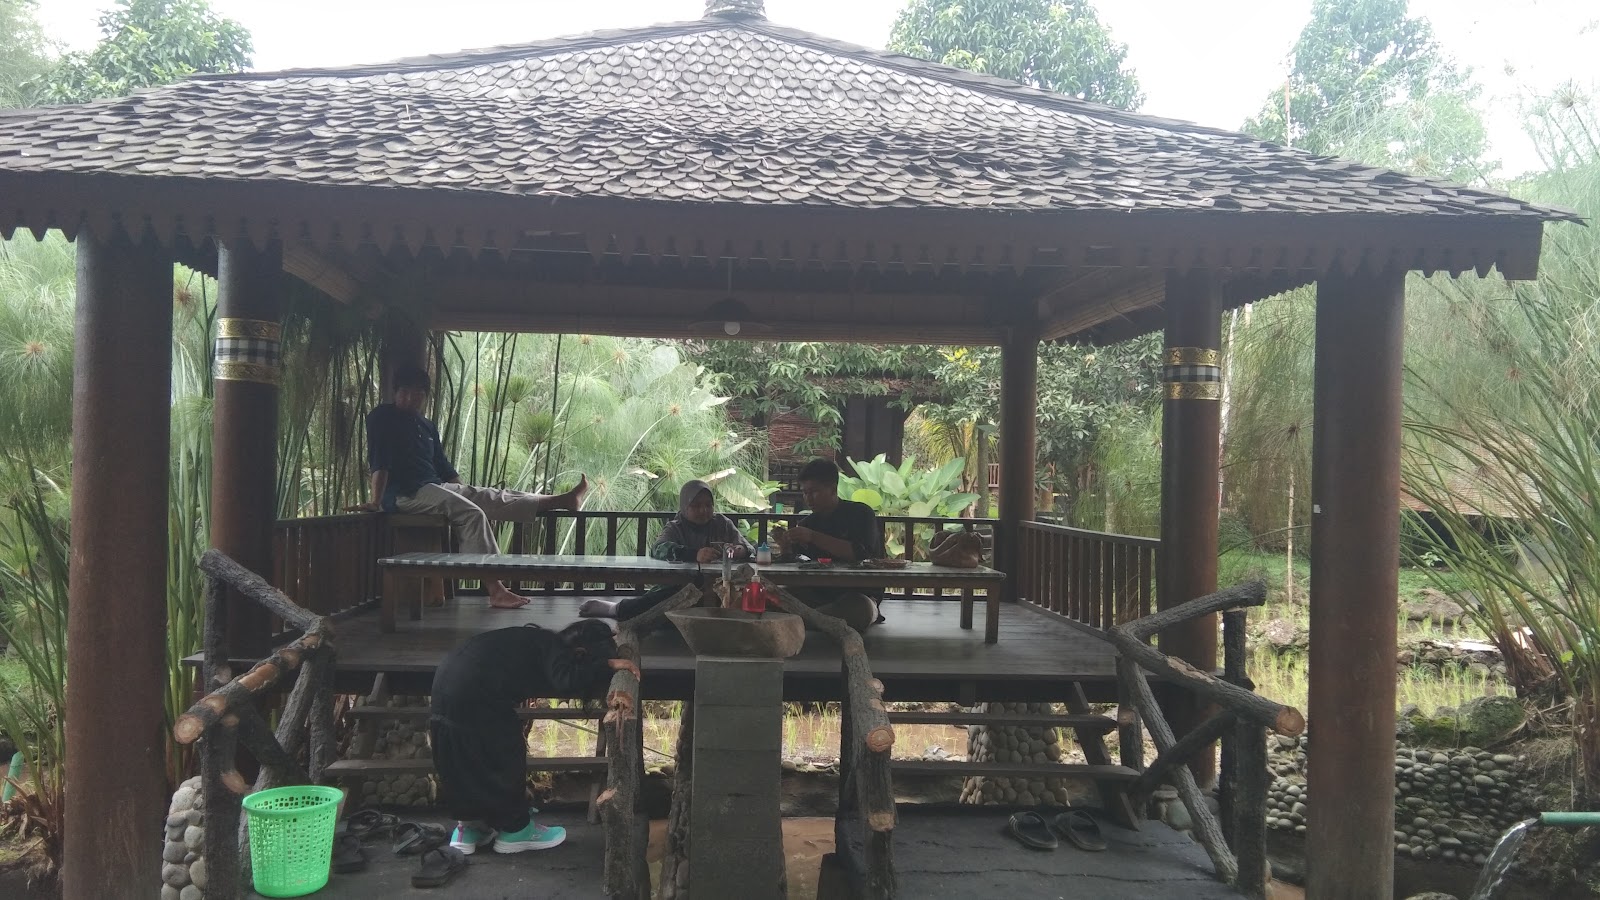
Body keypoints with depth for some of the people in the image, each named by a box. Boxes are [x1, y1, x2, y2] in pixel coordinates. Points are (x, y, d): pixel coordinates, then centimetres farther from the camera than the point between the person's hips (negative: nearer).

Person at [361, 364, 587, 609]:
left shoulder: (427, 426, 21)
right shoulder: (381, 418, -1)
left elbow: (445, 468, 25)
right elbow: (379, 462, -13)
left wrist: (466, 493, 22)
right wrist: (376, 502, -22)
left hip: (436, 487, 8)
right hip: (406, 494, -8)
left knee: (495, 498, 2)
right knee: (471, 514, -27)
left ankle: (565, 500, 4)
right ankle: (495, 589, -37)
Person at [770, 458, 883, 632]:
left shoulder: (860, 513, 0)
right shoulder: (807, 523, 14)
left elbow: (861, 554, -17)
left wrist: (814, 537, -23)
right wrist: (784, 545, -12)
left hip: (857, 594, -4)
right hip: (818, 595, 4)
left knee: (862, 607, -40)